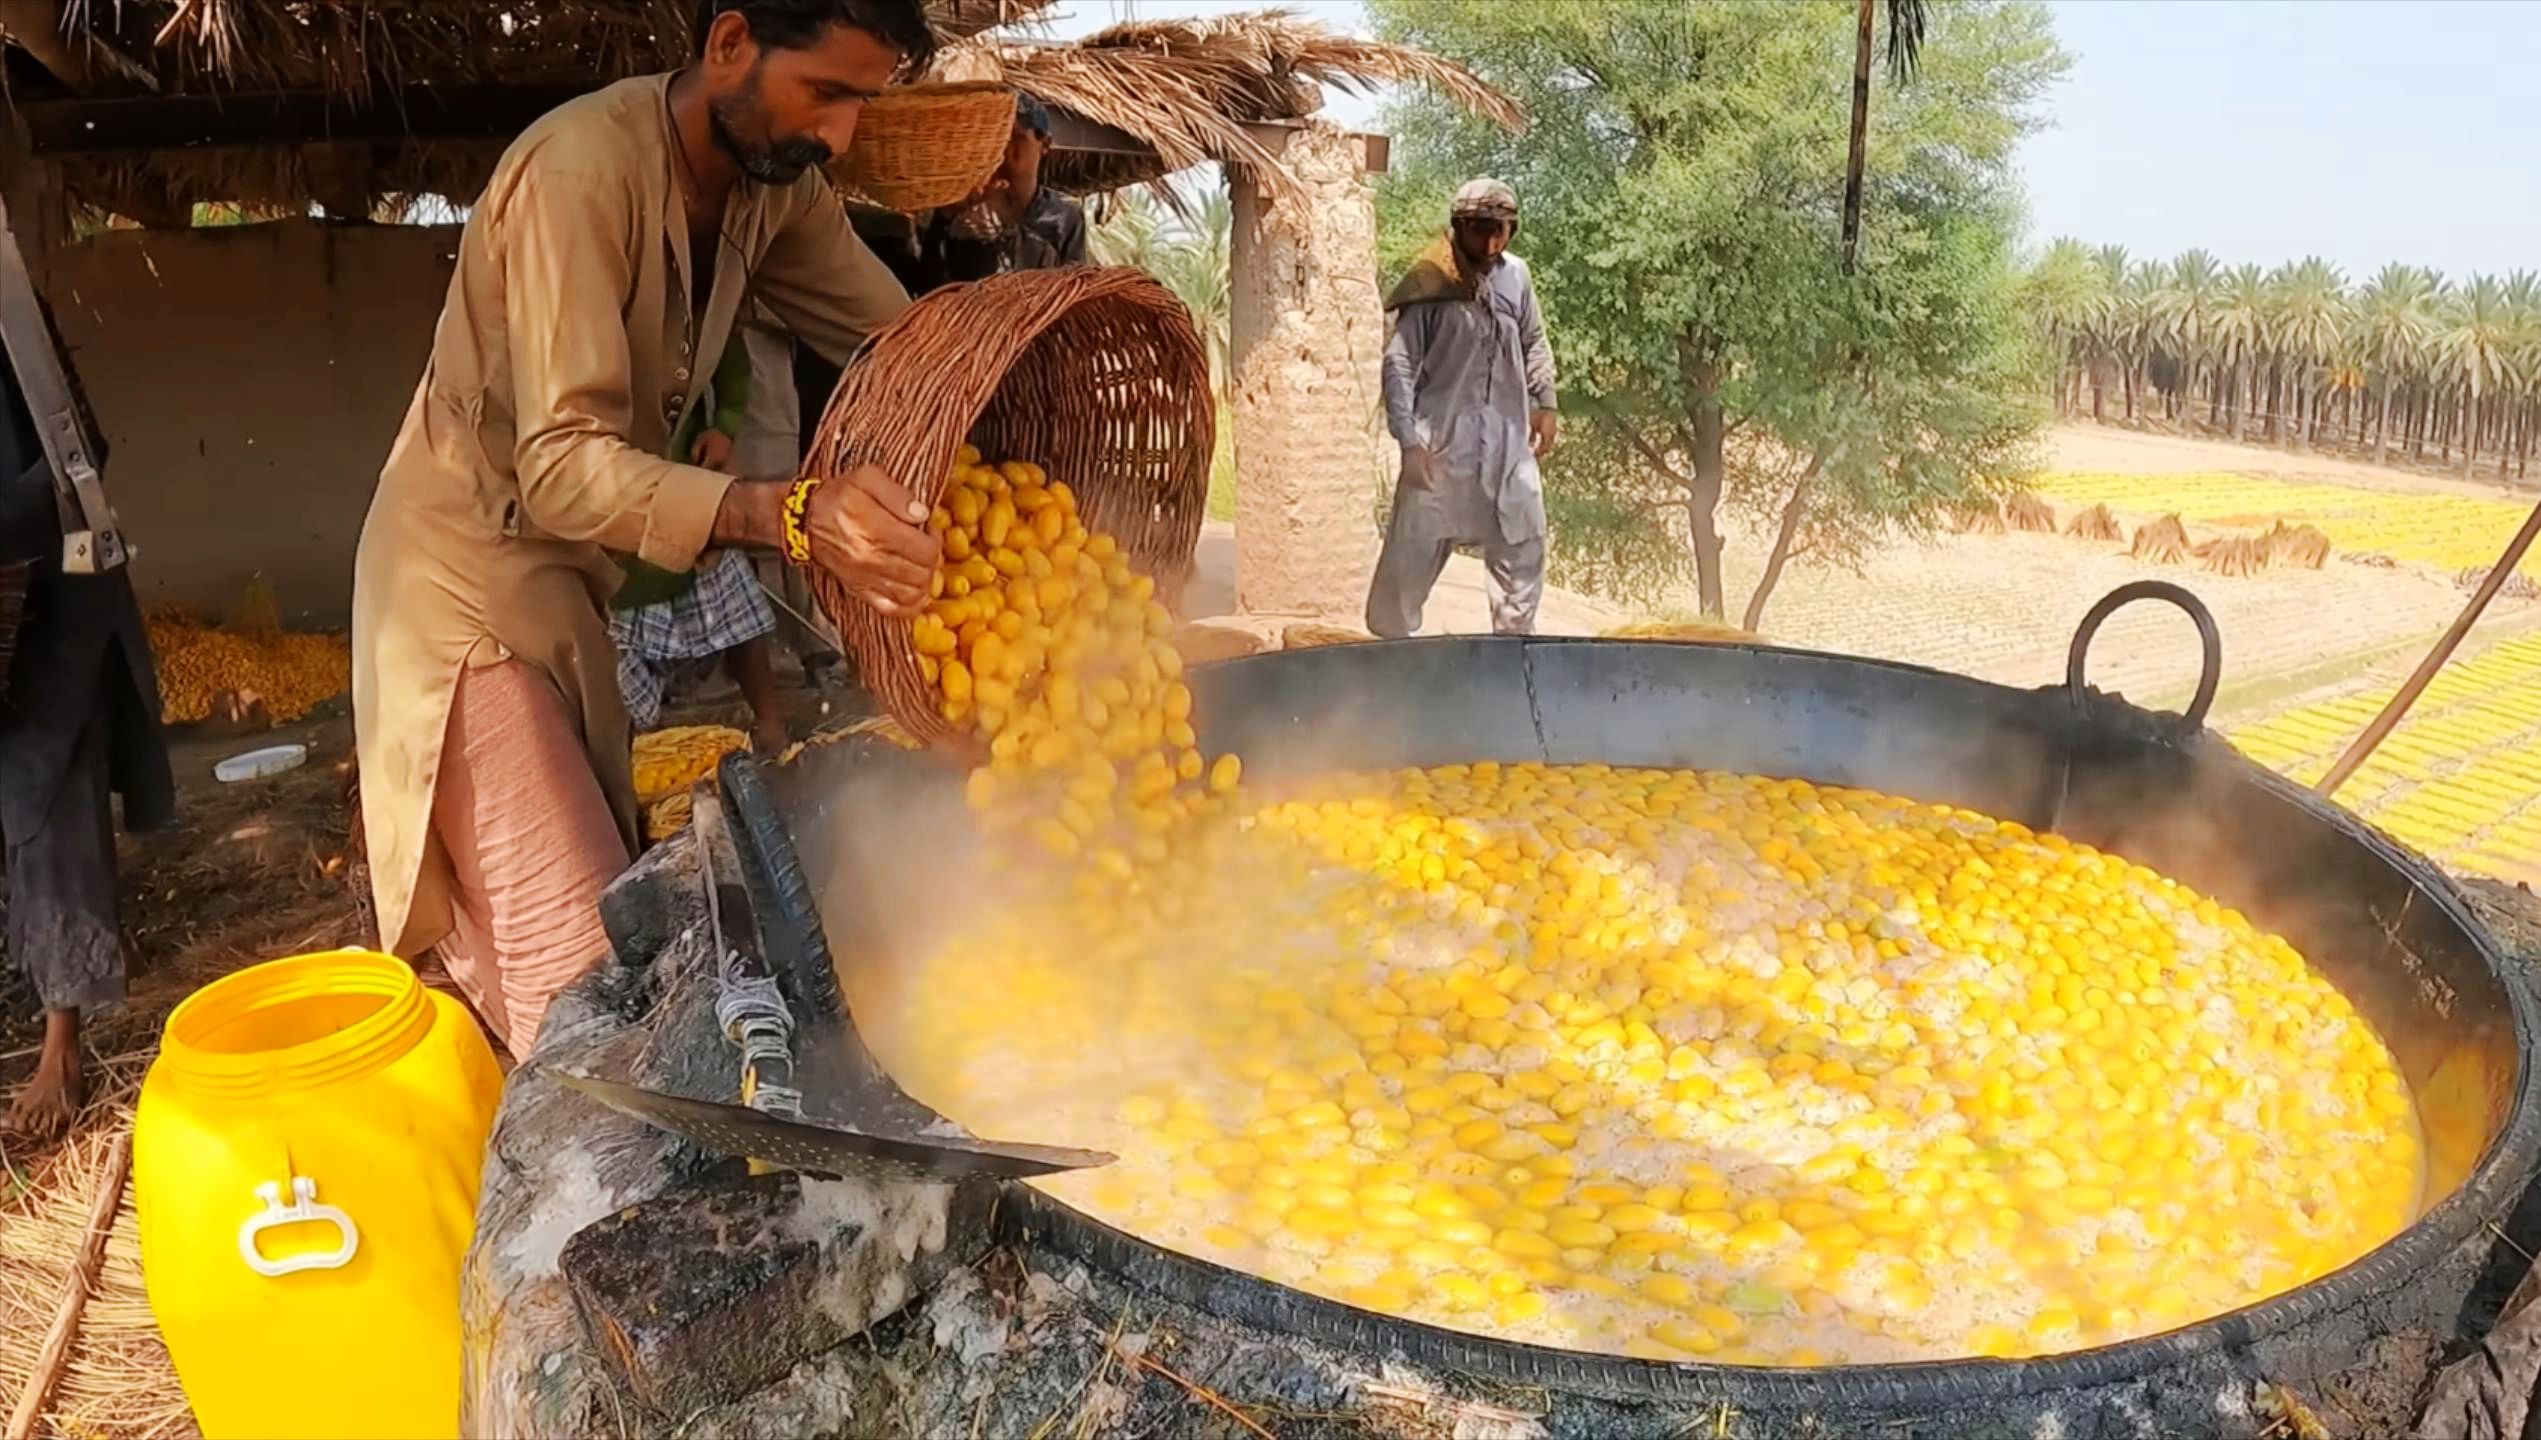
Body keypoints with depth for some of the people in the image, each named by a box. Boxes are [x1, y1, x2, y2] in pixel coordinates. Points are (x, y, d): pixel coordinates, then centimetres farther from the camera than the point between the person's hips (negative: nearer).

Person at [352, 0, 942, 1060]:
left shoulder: (774, 178, -3)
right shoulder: (582, 172, -26)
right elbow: (561, 467, -33)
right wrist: (790, 515, -48)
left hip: (583, 577, 8)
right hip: (470, 576, -7)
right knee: (578, 972, -12)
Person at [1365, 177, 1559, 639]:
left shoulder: (1516, 275, 4)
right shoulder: (1430, 284, -11)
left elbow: (1534, 343, 19)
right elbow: (1399, 364, -13)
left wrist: (1545, 404, 13)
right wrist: (1409, 440, -20)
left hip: (1507, 437, 5)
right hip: (1442, 439, -5)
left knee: (1524, 543, 12)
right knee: (1413, 545, -4)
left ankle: (1516, 637, 27)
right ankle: (1388, 639, 9)